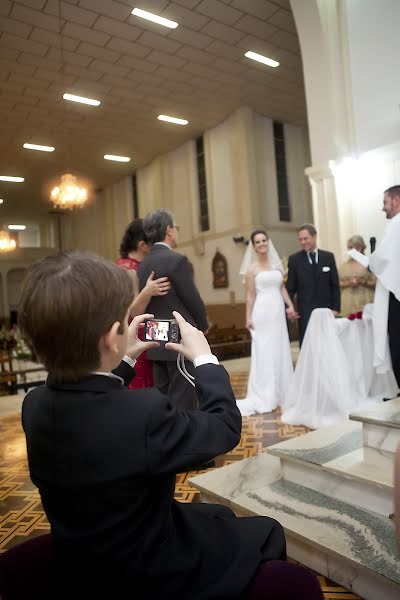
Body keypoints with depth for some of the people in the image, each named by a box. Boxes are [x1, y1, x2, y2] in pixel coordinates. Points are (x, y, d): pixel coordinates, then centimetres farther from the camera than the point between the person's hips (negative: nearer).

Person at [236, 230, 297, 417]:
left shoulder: (276, 264, 12)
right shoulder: (252, 268, -2)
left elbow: (282, 287, 13)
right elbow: (250, 295, -4)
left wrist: (290, 305, 0)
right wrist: (248, 317, -9)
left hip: (278, 312, 5)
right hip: (262, 312, -5)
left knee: (280, 352, 10)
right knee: (264, 353, -2)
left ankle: (281, 391, 24)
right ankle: (265, 395, 6)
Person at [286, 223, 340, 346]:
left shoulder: (328, 257, 6)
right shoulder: (294, 259, 2)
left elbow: (335, 285, 6)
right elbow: (290, 287, 3)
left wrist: (336, 307, -1)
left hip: (326, 310, 2)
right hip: (305, 311, -2)